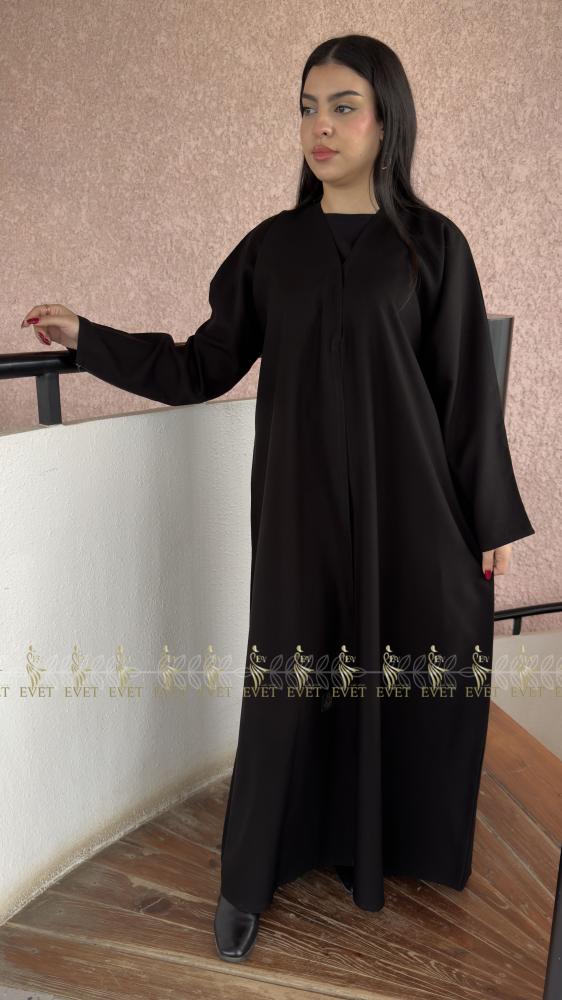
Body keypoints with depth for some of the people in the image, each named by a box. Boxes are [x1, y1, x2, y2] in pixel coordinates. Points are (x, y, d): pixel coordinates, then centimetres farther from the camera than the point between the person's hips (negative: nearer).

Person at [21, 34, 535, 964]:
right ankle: (249, 878, 26)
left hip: (407, 505, -1)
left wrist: (494, 519, 0)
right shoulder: (270, 246, 5)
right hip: (301, 502, 1)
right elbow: (205, 367, 7)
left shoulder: (432, 244, -1)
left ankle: (390, 839, 37)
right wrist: (89, 337, 1)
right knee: (292, 678, 7)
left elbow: (468, 392, -1)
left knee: (407, 670, 9)